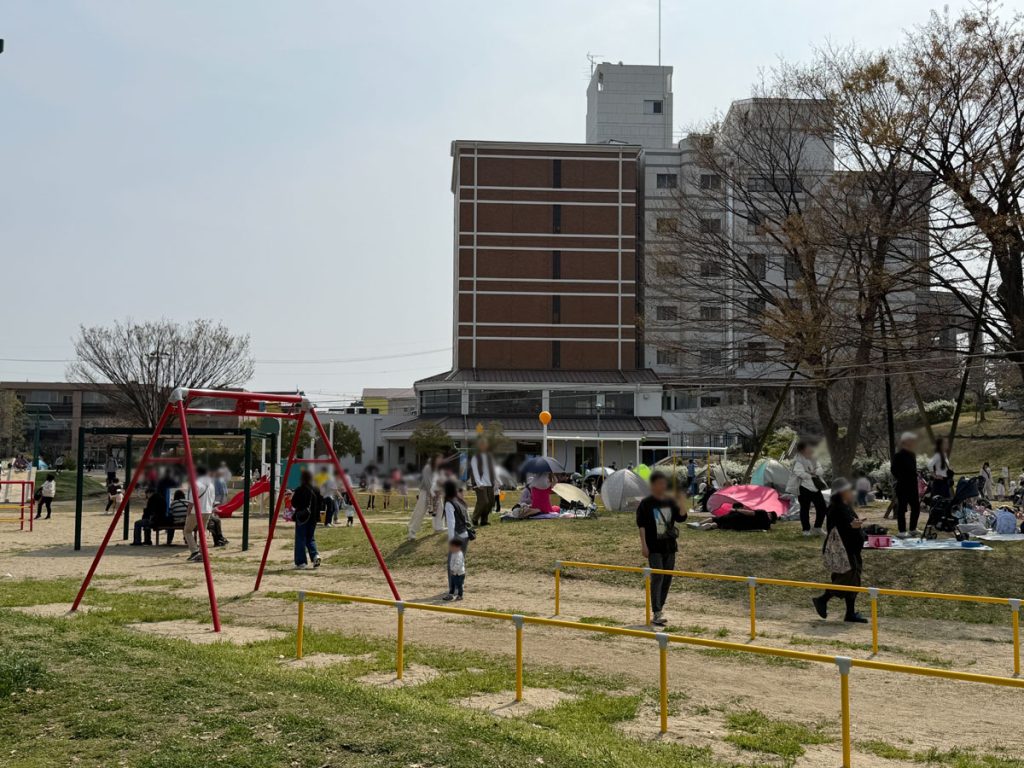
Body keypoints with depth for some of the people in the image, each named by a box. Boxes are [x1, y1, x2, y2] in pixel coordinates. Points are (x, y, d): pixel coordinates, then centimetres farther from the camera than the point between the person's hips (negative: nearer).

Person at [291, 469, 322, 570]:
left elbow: (294, 503, -12)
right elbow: (321, 503, 5)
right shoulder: (316, 490, 1)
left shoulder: (299, 490, -13)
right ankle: (315, 555, -5)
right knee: (311, 538, 17)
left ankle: (300, 562, 4)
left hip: (301, 517, -5)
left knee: (300, 539, 4)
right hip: (313, 517, 5)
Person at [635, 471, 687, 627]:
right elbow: (641, 524, -8)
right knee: (657, 577, -13)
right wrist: (644, 545, -13)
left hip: (669, 545, 5)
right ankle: (657, 613, -17)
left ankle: (660, 606, 26)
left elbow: (681, 518, 3)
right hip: (654, 546, -5)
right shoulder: (646, 503, -6)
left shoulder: (670, 502, 7)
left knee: (667, 577, 10)